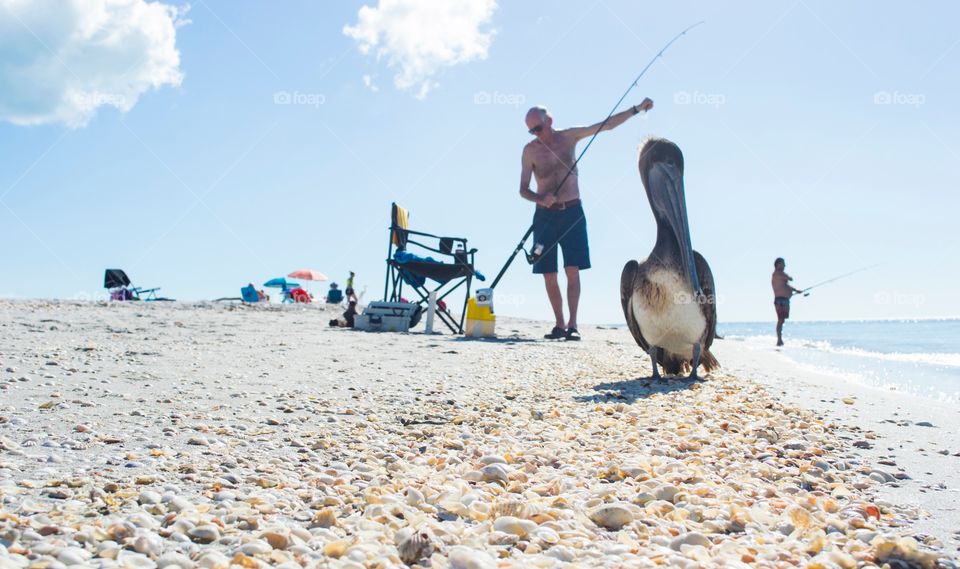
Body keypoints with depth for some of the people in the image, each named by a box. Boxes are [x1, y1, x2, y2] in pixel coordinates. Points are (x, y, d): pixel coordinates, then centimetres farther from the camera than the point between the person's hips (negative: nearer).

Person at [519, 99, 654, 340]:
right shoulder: (530, 150, 0)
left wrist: (637, 109, 5)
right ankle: (560, 324, 10)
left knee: (572, 270, -8)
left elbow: (607, 124, 8)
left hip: (572, 212, 0)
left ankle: (572, 325, -7)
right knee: (549, 274, -1)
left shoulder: (569, 137, 3)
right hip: (545, 214, 0)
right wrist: (541, 199, -21)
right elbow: (523, 190, -1)